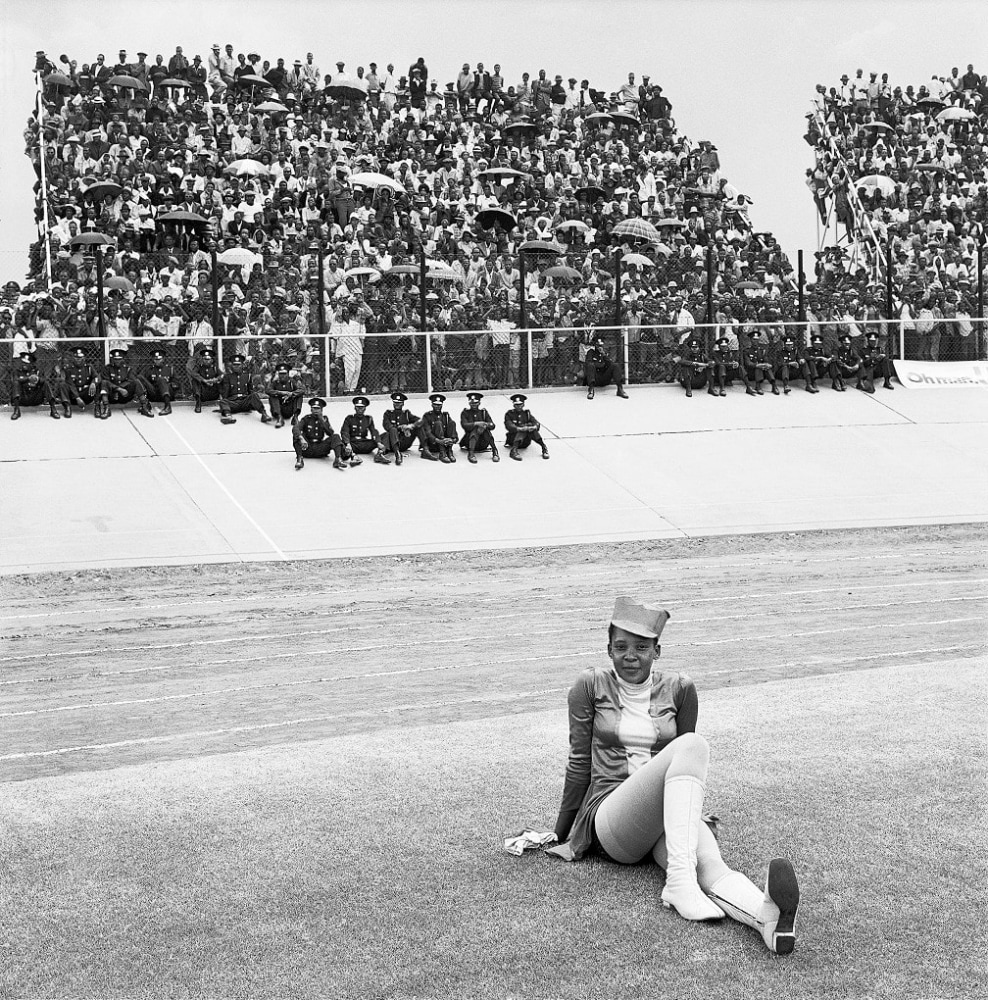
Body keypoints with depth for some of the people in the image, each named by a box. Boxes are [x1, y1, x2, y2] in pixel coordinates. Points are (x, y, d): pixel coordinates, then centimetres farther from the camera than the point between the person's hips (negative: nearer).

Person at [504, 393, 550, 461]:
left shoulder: (527, 413, 13)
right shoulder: (509, 414, 4)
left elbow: (537, 423, -2)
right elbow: (509, 426, -15)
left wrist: (534, 427, -29)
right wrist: (519, 428, -35)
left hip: (525, 442, 3)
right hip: (513, 439, -3)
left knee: (530, 427, -24)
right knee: (523, 429, -30)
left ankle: (544, 448, -29)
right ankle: (514, 451, -49)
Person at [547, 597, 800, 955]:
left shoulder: (679, 688, 8)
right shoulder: (591, 685, 2)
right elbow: (579, 762, 6)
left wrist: (689, 811, 26)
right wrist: (561, 833, 9)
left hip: (673, 817, 3)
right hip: (611, 815, -3)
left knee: (709, 863, -35)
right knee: (692, 745, -31)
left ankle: (767, 916, -68)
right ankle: (679, 881, -47)